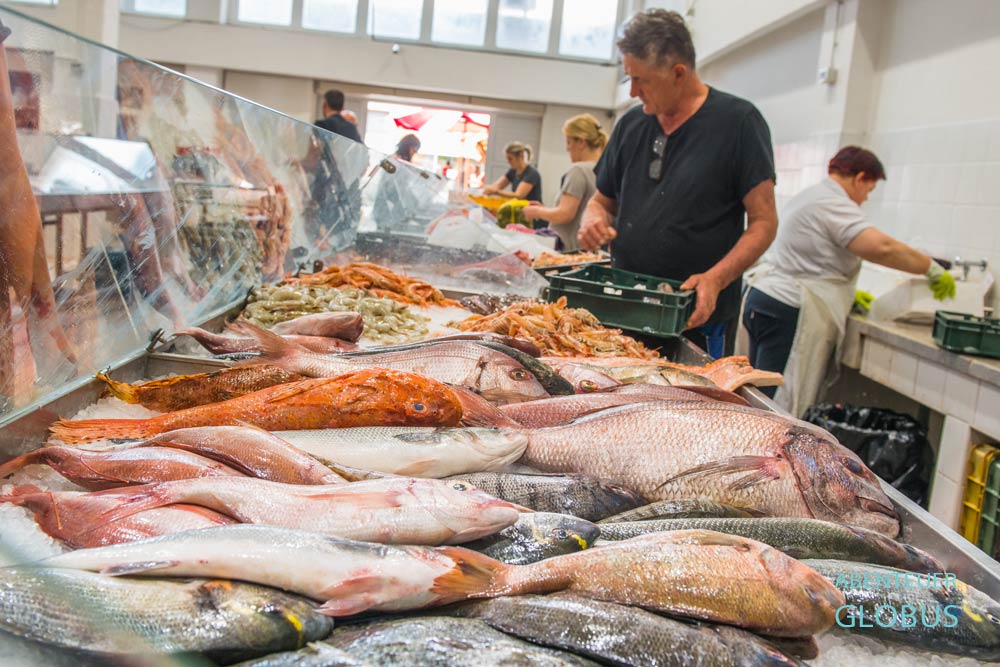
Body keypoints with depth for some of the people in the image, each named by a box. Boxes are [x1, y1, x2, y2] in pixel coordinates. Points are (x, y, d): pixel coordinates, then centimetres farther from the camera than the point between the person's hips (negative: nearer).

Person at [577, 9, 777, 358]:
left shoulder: (738, 120, -7)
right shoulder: (630, 124, 8)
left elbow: (764, 221, -9)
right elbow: (602, 201, 18)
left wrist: (715, 279, -23)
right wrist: (594, 219, -6)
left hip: (699, 319, -4)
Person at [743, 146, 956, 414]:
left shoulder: (808, 197, 20)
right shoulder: (835, 205, -12)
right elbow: (880, 247, -26)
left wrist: (847, 293, 25)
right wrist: (932, 269, -13)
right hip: (787, 313, -10)